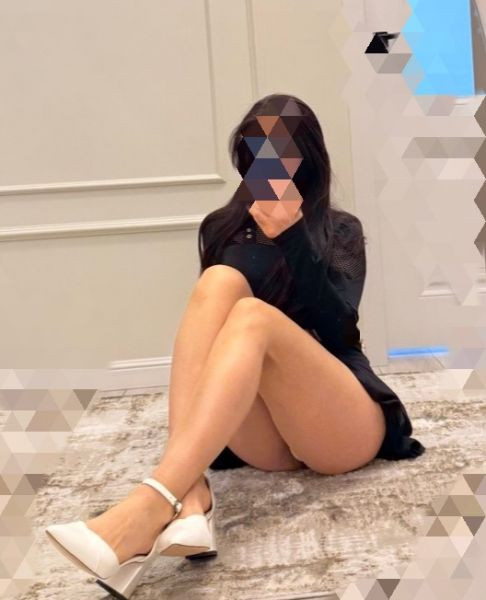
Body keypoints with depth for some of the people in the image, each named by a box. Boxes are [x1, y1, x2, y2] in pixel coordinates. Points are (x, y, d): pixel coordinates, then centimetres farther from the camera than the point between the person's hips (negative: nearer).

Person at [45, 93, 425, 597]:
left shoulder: (340, 230, 12)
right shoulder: (223, 229, 17)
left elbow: (338, 328, -8)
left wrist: (292, 235, -17)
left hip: (341, 426, -1)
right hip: (264, 436, 2)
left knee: (254, 317, -29)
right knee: (219, 282, -23)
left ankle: (147, 512, -49)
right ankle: (190, 497, -43)